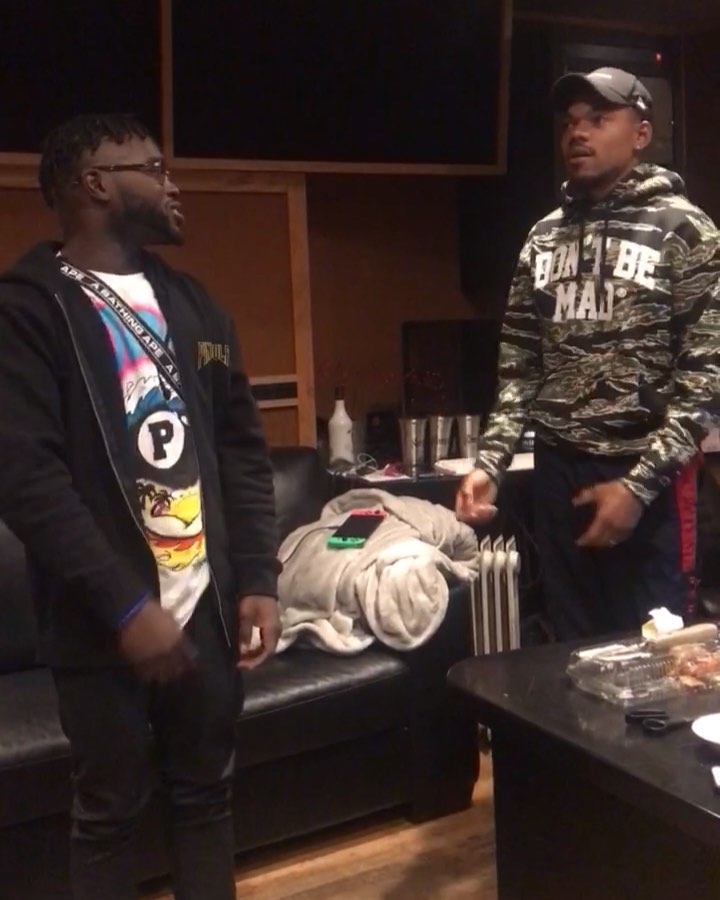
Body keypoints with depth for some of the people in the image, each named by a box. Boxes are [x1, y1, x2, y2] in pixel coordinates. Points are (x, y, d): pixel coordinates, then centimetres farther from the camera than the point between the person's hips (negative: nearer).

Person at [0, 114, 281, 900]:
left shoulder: (191, 303, 11)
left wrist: (258, 579, 3)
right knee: (108, 813, 11)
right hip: (106, 622, -5)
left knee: (206, 794, 16)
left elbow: (243, 447, 12)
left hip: (207, 606, 5)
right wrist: (124, 605, -19)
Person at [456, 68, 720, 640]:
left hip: (647, 480, -4)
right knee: (572, 648, 14)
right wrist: (491, 463, -1)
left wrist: (638, 484, -17)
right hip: (558, 474, 5)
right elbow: (520, 364, 11)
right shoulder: (544, 238, 11)